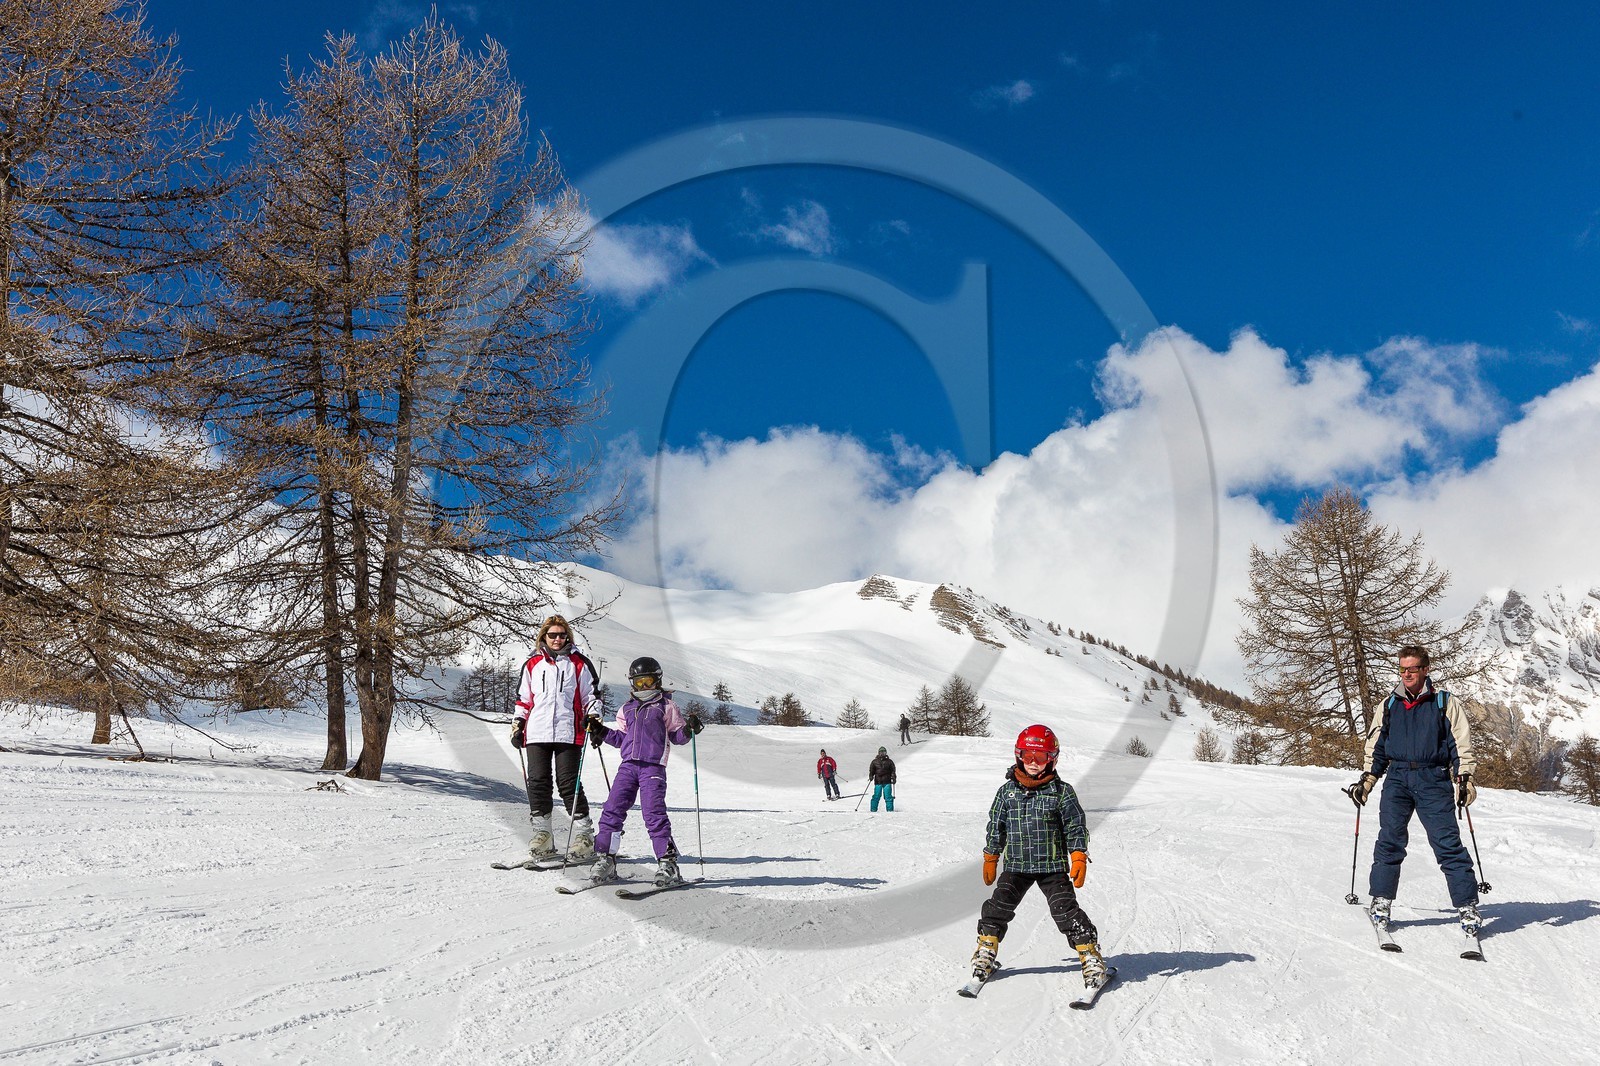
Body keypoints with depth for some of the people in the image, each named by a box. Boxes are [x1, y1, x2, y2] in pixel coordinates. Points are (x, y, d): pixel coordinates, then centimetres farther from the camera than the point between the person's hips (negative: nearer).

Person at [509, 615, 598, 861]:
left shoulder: (579, 663, 10)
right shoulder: (532, 664, 16)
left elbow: (590, 695, 14)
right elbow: (523, 698, 22)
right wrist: (517, 723, 13)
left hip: (568, 733, -3)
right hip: (536, 733, 3)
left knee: (569, 783, -6)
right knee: (538, 782, -2)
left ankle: (584, 834, 0)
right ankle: (542, 835, 6)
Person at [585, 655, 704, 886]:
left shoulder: (666, 706, 7)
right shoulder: (627, 709, 20)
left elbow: (677, 736, 6)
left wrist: (689, 728, -13)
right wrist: (601, 732, 9)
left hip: (653, 767, -5)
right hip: (628, 766, 5)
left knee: (654, 814, -12)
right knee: (612, 811, -3)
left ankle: (667, 863, -7)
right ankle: (605, 860, 5)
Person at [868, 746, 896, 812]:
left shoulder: (889, 762, 10)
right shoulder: (875, 762, 12)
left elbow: (893, 771, 11)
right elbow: (871, 770, 13)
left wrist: (893, 778, -2)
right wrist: (871, 776, -5)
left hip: (887, 782, -1)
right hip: (878, 782, 1)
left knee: (888, 797, -5)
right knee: (876, 796, -4)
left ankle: (890, 810, -1)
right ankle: (873, 810, 2)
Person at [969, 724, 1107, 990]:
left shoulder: (1062, 792, -4)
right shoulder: (1007, 792, 3)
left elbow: (1076, 828, -1)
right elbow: (996, 828, 11)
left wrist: (1079, 859, -9)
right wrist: (990, 859, 13)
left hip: (1052, 865, -2)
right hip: (1016, 866, 3)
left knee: (1066, 910, -7)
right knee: (998, 906, -2)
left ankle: (1091, 955, 6)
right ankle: (986, 952, 14)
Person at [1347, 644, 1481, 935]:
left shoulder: (1445, 703, 7)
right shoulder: (1389, 705, 15)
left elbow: (1460, 745, 5)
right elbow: (1375, 747, 21)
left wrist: (1465, 778, -6)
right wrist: (1366, 779, 13)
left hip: (1433, 779, -2)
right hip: (1397, 777, 2)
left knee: (1448, 843, -7)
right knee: (1389, 840, -4)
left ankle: (1467, 906, -1)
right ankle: (1381, 900, 5)